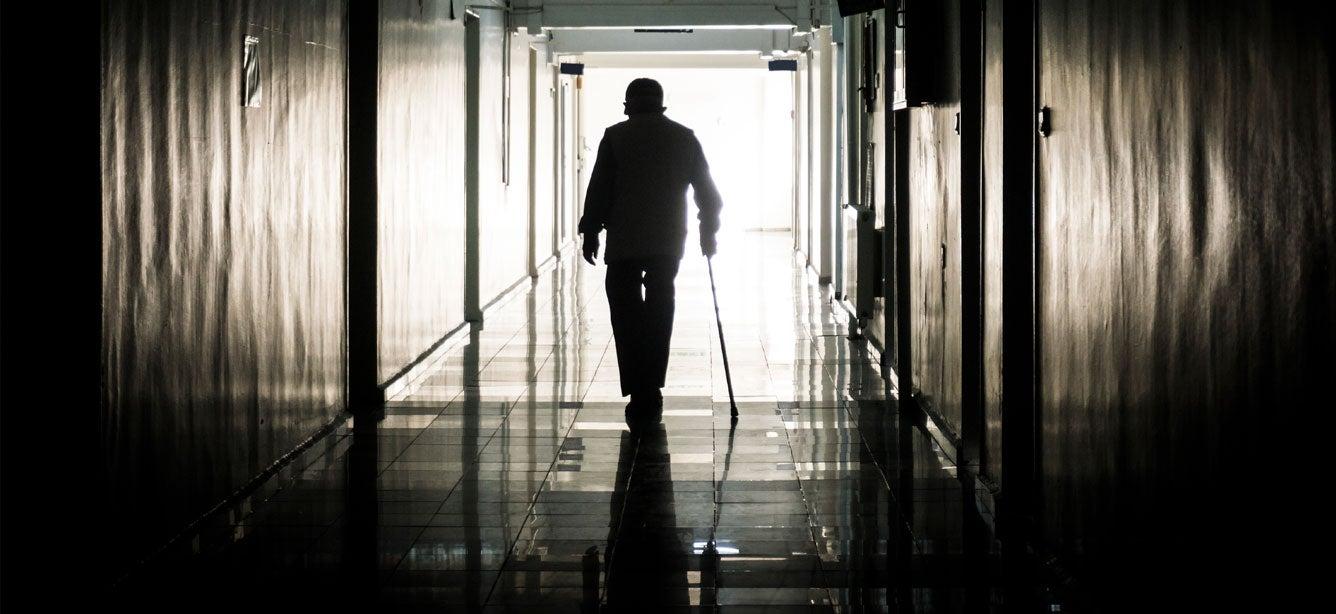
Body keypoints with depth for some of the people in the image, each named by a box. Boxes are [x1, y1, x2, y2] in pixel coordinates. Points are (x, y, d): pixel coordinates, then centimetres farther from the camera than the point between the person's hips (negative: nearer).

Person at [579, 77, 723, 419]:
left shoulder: (615, 137, -2)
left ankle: (639, 392, -6)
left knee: (626, 310, 3)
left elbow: (598, 189, -4)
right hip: (669, 241, 3)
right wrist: (708, 231, 20)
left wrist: (590, 233, 4)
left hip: (625, 243, -3)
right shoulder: (684, 138, 8)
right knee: (659, 310, 12)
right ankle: (652, 389, 10)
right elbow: (707, 191, 9)